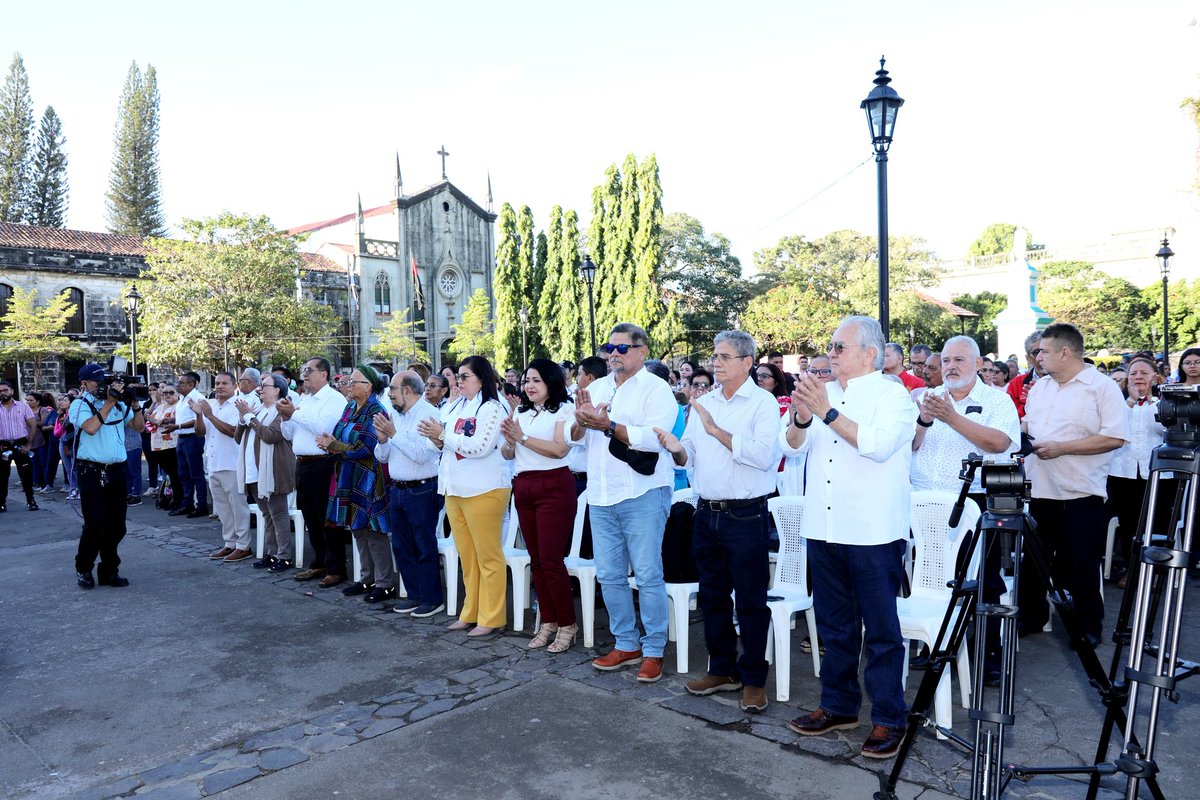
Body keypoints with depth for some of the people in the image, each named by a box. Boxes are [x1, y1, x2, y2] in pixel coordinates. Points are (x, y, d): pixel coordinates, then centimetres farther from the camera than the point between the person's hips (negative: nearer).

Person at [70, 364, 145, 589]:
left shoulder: (119, 403, 11)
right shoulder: (79, 405, -2)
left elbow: (138, 427, 11)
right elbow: (91, 427, -19)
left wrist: (135, 403, -2)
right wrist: (109, 402, -15)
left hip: (116, 471, 5)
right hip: (91, 472, -4)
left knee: (116, 524, 6)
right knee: (95, 523, -5)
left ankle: (109, 571, 18)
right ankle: (83, 569, 15)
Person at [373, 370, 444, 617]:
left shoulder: (429, 414, -13)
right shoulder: (392, 415, 9)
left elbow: (421, 454, -23)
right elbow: (382, 457, 12)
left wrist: (394, 434, -18)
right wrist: (382, 439, -8)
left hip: (422, 491, -8)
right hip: (397, 489, 8)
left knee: (425, 548, 2)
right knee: (401, 547, 14)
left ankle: (432, 599, 14)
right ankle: (414, 595, 27)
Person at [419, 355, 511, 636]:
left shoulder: (491, 408, -9)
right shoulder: (453, 407, 13)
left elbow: (479, 447, -21)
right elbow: (446, 445, 19)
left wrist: (443, 434, -17)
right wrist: (434, 437, -2)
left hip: (483, 491, -8)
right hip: (454, 489, 8)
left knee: (488, 557, 1)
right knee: (466, 556, 14)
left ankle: (490, 618, 10)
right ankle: (471, 613, 24)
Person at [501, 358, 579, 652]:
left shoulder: (564, 409, -2)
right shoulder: (520, 412, 15)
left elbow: (559, 449, -15)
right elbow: (507, 454, 14)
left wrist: (522, 437, -15)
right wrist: (508, 439, -8)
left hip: (554, 487, -6)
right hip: (523, 488, 6)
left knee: (551, 559, -7)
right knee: (536, 559, 8)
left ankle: (567, 624, 5)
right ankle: (548, 622, 18)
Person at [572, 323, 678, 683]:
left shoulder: (656, 389, -6)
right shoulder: (597, 387, 13)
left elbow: (653, 437, -21)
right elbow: (574, 434, 10)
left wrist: (607, 424, -22)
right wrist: (582, 418, -12)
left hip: (641, 496, -6)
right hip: (601, 495, 7)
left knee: (648, 576, 1)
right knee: (609, 575, 12)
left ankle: (653, 650, 14)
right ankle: (626, 644, 26)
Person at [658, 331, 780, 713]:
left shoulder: (763, 402, -8)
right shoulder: (703, 402, 10)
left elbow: (765, 455, -23)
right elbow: (689, 457, 12)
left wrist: (717, 431, -22)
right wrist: (676, 449, -11)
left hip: (745, 515, -6)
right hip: (707, 513, 6)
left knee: (751, 601, 4)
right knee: (712, 596, 16)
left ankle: (753, 679, 18)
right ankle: (722, 669, 31)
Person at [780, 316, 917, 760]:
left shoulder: (892, 394, -5)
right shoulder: (823, 392, 11)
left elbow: (879, 444, -22)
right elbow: (793, 446, 6)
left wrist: (827, 413, -22)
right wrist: (801, 418, -14)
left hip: (873, 534, -6)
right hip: (823, 528, 6)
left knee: (880, 630, 4)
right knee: (834, 624, 16)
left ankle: (888, 719, 16)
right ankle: (838, 706, 30)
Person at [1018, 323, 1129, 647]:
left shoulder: (1102, 387, -9)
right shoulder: (1039, 388, 13)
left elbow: (1115, 437, -18)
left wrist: (1061, 448, -20)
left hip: (1079, 495, -6)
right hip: (1037, 490, 6)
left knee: (1079, 566, 6)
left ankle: (1088, 627, 23)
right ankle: (1030, 617, 28)